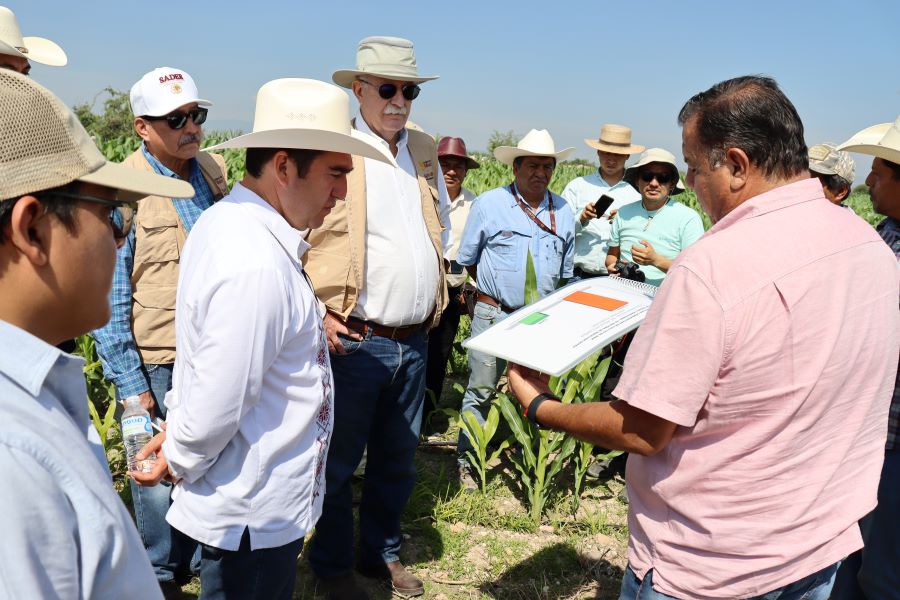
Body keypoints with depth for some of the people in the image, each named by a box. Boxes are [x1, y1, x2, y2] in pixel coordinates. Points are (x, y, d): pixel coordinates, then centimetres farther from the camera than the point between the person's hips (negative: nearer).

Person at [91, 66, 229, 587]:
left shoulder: (215, 170, 3)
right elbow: (108, 297, -11)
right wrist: (129, 382, -11)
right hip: (158, 365, -4)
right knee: (159, 474, 11)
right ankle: (163, 572, 35)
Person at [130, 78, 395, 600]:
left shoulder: (226, 221, 1)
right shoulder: (258, 267, -31)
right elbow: (215, 412, -26)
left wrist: (177, 418, 14)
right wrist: (177, 463, -8)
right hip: (256, 517, -9)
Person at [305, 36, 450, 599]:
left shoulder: (426, 151, 10)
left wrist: (436, 297, 12)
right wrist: (319, 313, -15)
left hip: (415, 340, 6)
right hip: (355, 339, -6)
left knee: (398, 460, 18)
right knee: (339, 463, 9)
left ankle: (382, 551, 38)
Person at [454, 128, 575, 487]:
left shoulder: (563, 212, 8)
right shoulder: (489, 204, -3)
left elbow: (566, 272, 17)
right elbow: (467, 259, 5)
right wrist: (495, 288, 9)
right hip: (494, 315, -3)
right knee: (481, 390, 1)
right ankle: (467, 459, 13)